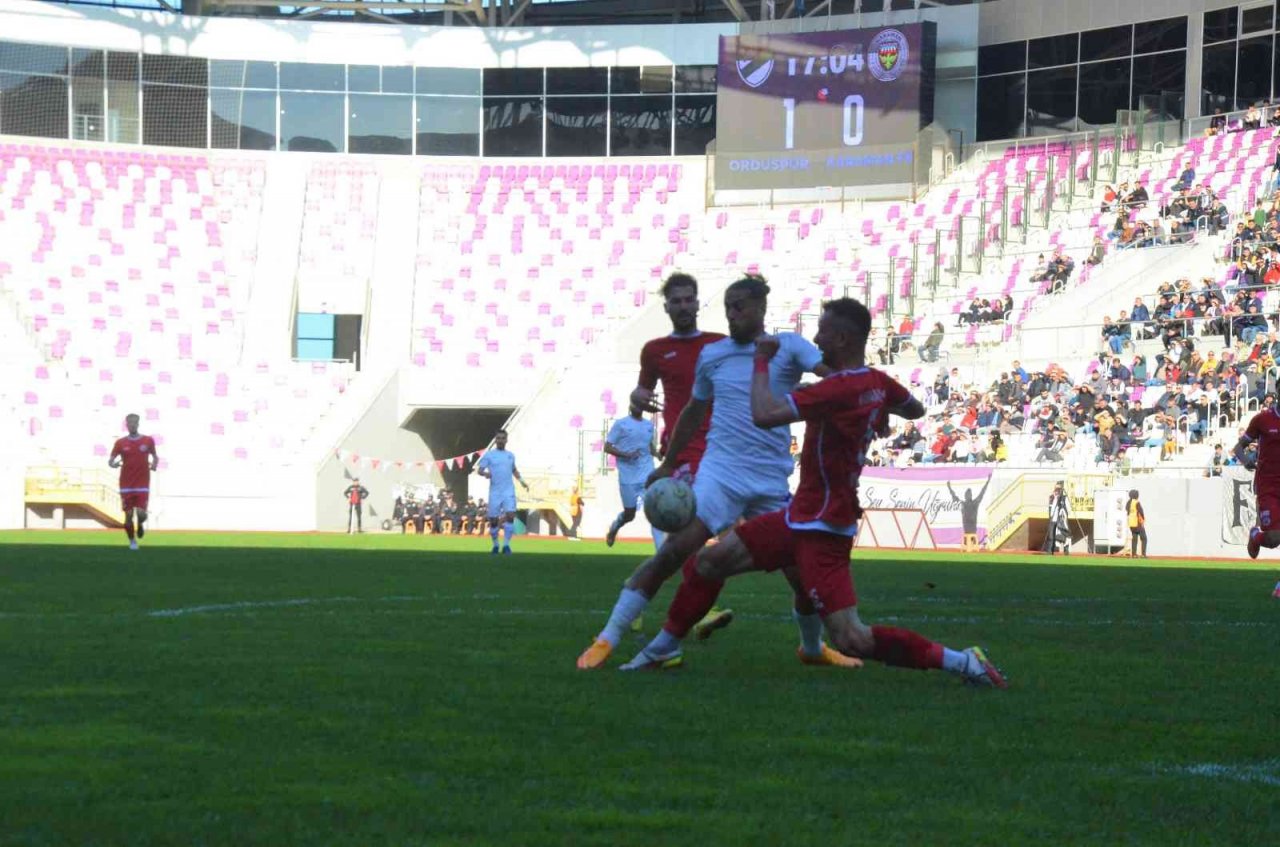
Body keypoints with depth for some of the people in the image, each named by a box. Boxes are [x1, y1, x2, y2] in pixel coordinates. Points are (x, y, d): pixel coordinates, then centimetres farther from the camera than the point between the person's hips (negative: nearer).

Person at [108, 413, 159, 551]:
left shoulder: (148, 441, 0)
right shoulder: (120, 443, -1)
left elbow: (155, 456, 16)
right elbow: (110, 461, 1)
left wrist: (155, 464, -5)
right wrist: (113, 464, -22)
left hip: (143, 484, 0)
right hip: (126, 485, 0)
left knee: (141, 513, -12)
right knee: (128, 515, 1)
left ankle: (141, 524, 25)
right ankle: (132, 541, 21)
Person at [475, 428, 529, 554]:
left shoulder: (510, 455, 12)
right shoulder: (489, 455, 2)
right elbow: (479, 469, -2)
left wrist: (521, 480, 14)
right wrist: (485, 473, -24)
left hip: (509, 492, 1)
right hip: (495, 492, -1)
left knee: (510, 516, -17)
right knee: (493, 520, 2)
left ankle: (506, 545, -14)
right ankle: (495, 545, 21)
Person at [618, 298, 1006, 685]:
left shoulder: (838, 389, -25)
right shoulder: (878, 383, 2)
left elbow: (764, 415, -30)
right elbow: (916, 409, 23)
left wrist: (762, 361, -16)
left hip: (821, 529, -10)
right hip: (801, 517, 10)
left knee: (852, 641, -13)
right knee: (709, 562, 14)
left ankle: (960, 661, -8)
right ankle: (662, 647, 29)